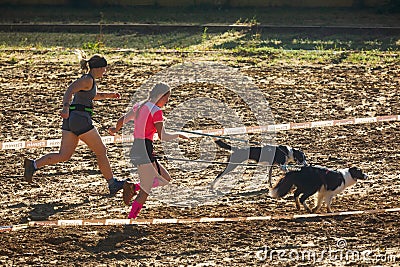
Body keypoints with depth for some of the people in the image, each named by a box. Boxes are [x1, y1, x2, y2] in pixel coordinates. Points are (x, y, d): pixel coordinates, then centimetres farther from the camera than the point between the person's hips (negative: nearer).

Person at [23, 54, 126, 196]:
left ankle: (33, 165, -7)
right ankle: (112, 184, 14)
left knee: (64, 156, 7)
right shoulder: (87, 80, -11)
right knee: (101, 151, 5)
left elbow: (93, 95, 40)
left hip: (70, 120, 9)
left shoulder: (90, 80, 18)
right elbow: (69, 91, -26)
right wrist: (66, 108, -41)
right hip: (81, 119, -9)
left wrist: (108, 95, 28)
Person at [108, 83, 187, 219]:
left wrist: (115, 129, 41)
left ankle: (133, 187, 7)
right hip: (145, 152, -9)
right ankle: (131, 218, -4)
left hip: (135, 151, 9)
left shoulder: (139, 106, 12)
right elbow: (162, 136, -14)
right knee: (145, 191, -3)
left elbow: (122, 120, 21)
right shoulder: (156, 111, -11)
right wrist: (178, 135, 2)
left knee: (166, 179, 16)